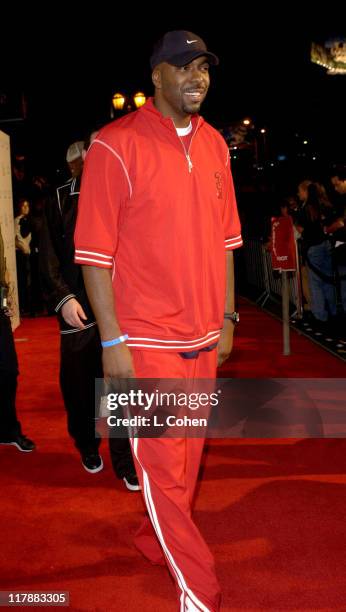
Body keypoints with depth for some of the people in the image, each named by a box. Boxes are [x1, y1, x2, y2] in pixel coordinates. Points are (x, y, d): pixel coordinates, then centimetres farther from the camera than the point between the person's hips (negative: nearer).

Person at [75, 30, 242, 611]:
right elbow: (93, 252, -12)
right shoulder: (116, 145, -10)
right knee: (162, 464, 3)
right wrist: (112, 339, -14)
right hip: (147, 340, -6)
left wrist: (227, 316, 13)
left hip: (204, 338, 6)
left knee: (187, 453, 17)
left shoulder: (214, 144, 9)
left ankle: (156, 539, 41)